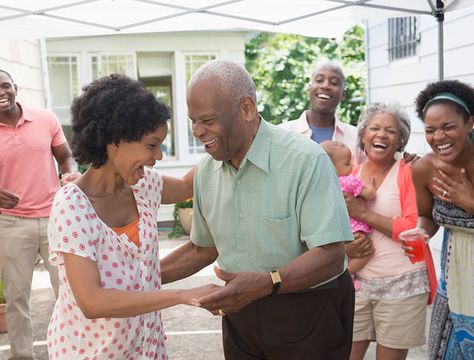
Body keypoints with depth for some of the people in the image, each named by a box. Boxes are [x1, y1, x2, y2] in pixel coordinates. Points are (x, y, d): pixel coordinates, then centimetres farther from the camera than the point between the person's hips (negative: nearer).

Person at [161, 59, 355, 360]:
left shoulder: (306, 160, -20)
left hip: (308, 313, -5)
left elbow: (330, 256, -25)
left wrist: (266, 283, -40)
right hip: (239, 310, 6)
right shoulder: (206, 171, 0)